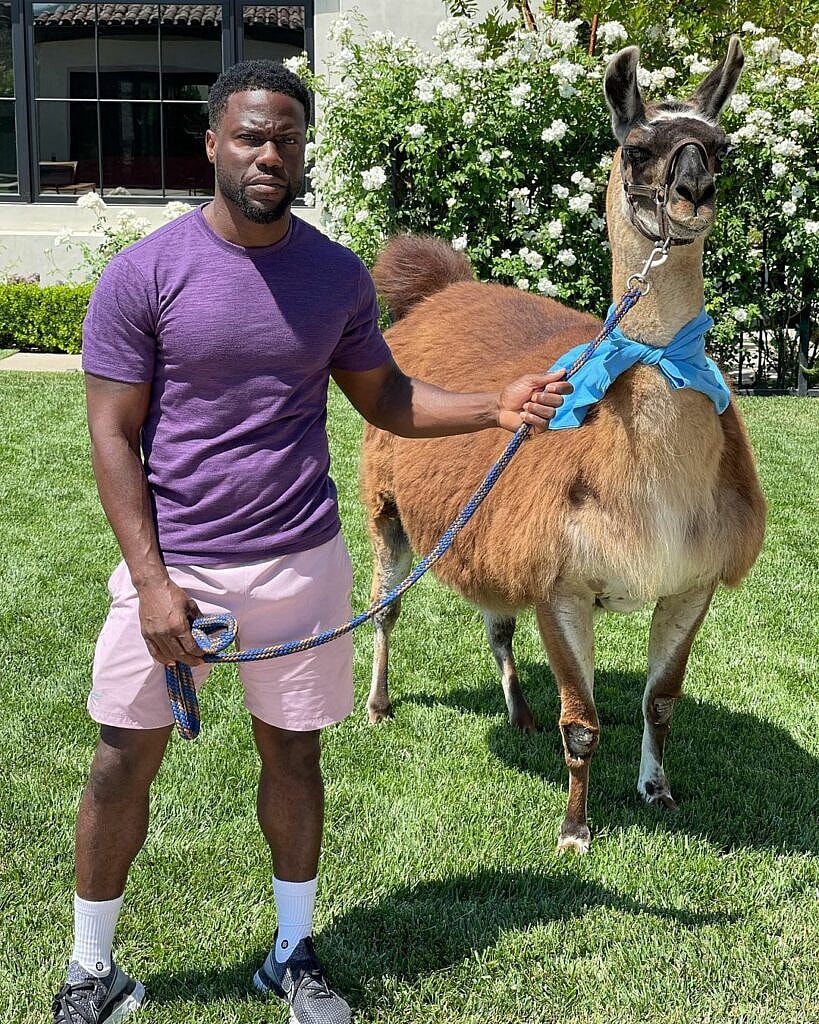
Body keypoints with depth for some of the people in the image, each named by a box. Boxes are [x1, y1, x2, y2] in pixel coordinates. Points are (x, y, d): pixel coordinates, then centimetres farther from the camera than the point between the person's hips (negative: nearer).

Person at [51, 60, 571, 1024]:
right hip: (171, 564, -2)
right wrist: (153, 581, -14)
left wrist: (495, 407, -4)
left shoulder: (338, 276, 1)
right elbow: (113, 436, -8)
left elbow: (382, 395, 12)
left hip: (300, 562, 3)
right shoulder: (143, 274, -9)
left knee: (292, 753, 13)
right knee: (124, 762, 6)